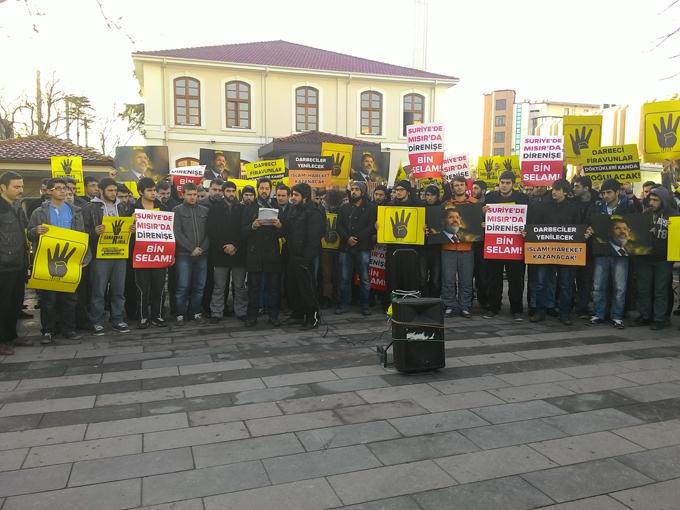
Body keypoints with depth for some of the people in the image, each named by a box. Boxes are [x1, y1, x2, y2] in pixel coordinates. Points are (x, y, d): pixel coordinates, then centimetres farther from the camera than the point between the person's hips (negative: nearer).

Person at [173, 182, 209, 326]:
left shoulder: (204, 210, 12)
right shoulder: (178, 210, 3)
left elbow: (208, 232, 8)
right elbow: (177, 233, -6)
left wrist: (202, 248, -6)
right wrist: (192, 249, -11)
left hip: (202, 255, 3)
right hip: (184, 254, -3)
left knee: (199, 286, 6)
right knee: (183, 286, -3)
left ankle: (195, 312, 17)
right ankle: (181, 314, 7)